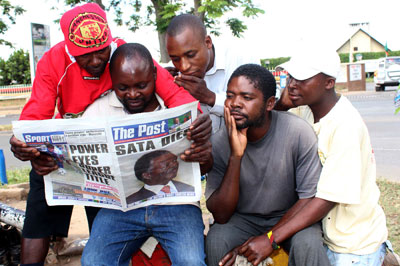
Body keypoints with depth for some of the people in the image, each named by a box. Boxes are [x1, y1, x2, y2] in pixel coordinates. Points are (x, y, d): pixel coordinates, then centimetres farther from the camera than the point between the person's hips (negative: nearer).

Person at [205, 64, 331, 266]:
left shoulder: (298, 132, -21)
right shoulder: (219, 143, -16)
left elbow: (310, 198, -15)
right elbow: (220, 216, -19)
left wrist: (271, 238, -25)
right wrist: (236, 156, -31)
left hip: (291, 218, -1)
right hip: (243, 219, 2)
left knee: (308, 243, -32)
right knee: (216, 240, -27)